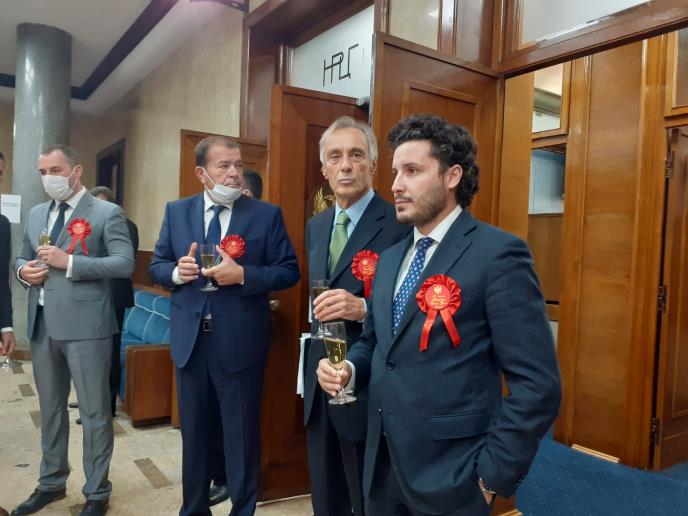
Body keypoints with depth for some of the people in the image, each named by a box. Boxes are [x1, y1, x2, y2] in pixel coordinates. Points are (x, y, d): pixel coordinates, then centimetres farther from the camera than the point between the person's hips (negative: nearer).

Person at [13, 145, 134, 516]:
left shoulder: (107, 213, -6)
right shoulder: (36, 214, 15)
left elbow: (125, 263, -16)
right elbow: (22, 257, 22)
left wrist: (69, 262, -20)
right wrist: (23, 270, -2)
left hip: (85, 326, -6)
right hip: (42, 325, 7)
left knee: (94, 412, 4)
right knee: (50, 408, 19)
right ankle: (51, 483, 37)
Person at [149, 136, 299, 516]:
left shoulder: (267, 214, -4)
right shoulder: (176, 211, 6)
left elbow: (289, 271, -6)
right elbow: (156, 266, 10)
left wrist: (243, 274, -21)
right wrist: (177, 271, -13)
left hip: (239, 342, -3)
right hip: (190, 340, 4)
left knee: (242, 436, 10)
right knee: (194, 432, 20)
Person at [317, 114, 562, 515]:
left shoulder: (498, 254, -15)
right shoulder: (391, 259, 8)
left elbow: (538, 386, -16)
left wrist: (492, 475, -13)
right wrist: (349, 368, -1)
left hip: (449, 475, -7)